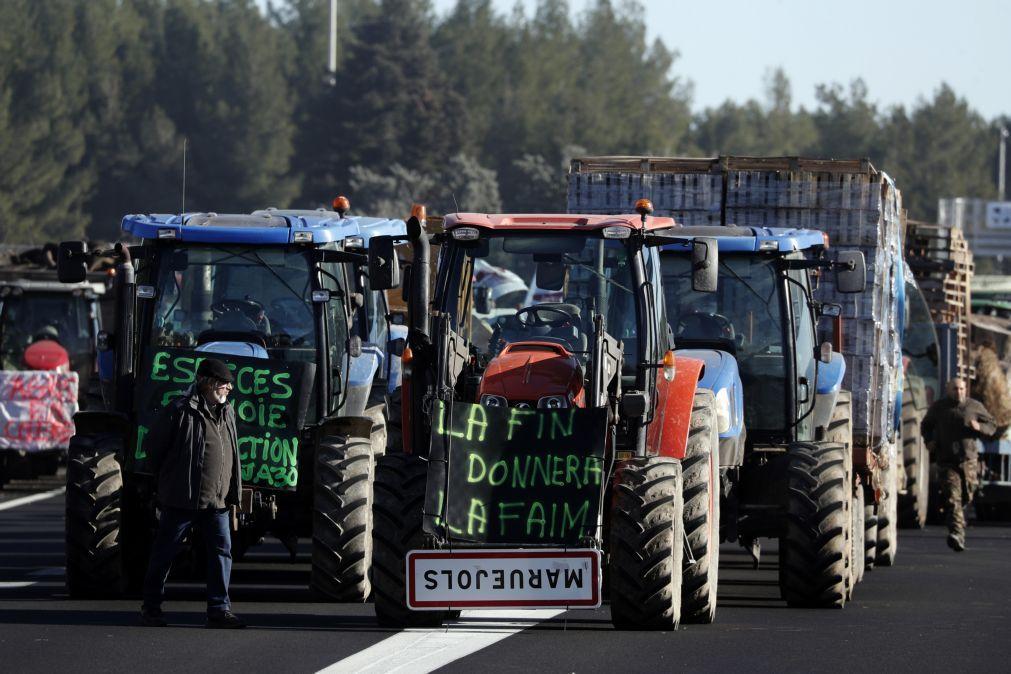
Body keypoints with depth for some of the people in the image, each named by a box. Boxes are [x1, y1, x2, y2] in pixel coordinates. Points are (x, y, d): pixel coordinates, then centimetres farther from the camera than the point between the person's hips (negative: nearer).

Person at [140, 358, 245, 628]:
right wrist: (166, 478, 7)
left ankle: (219, 609, 2)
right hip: (182, 498, -6)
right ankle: (151, 606, 14)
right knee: (164, 552, 4)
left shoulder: (227, 413, 12)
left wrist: (232, 492, 18)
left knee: (222, 551, -1)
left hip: (217, 501, 6)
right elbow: (154, 444, -2)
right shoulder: (180, 411, -10)